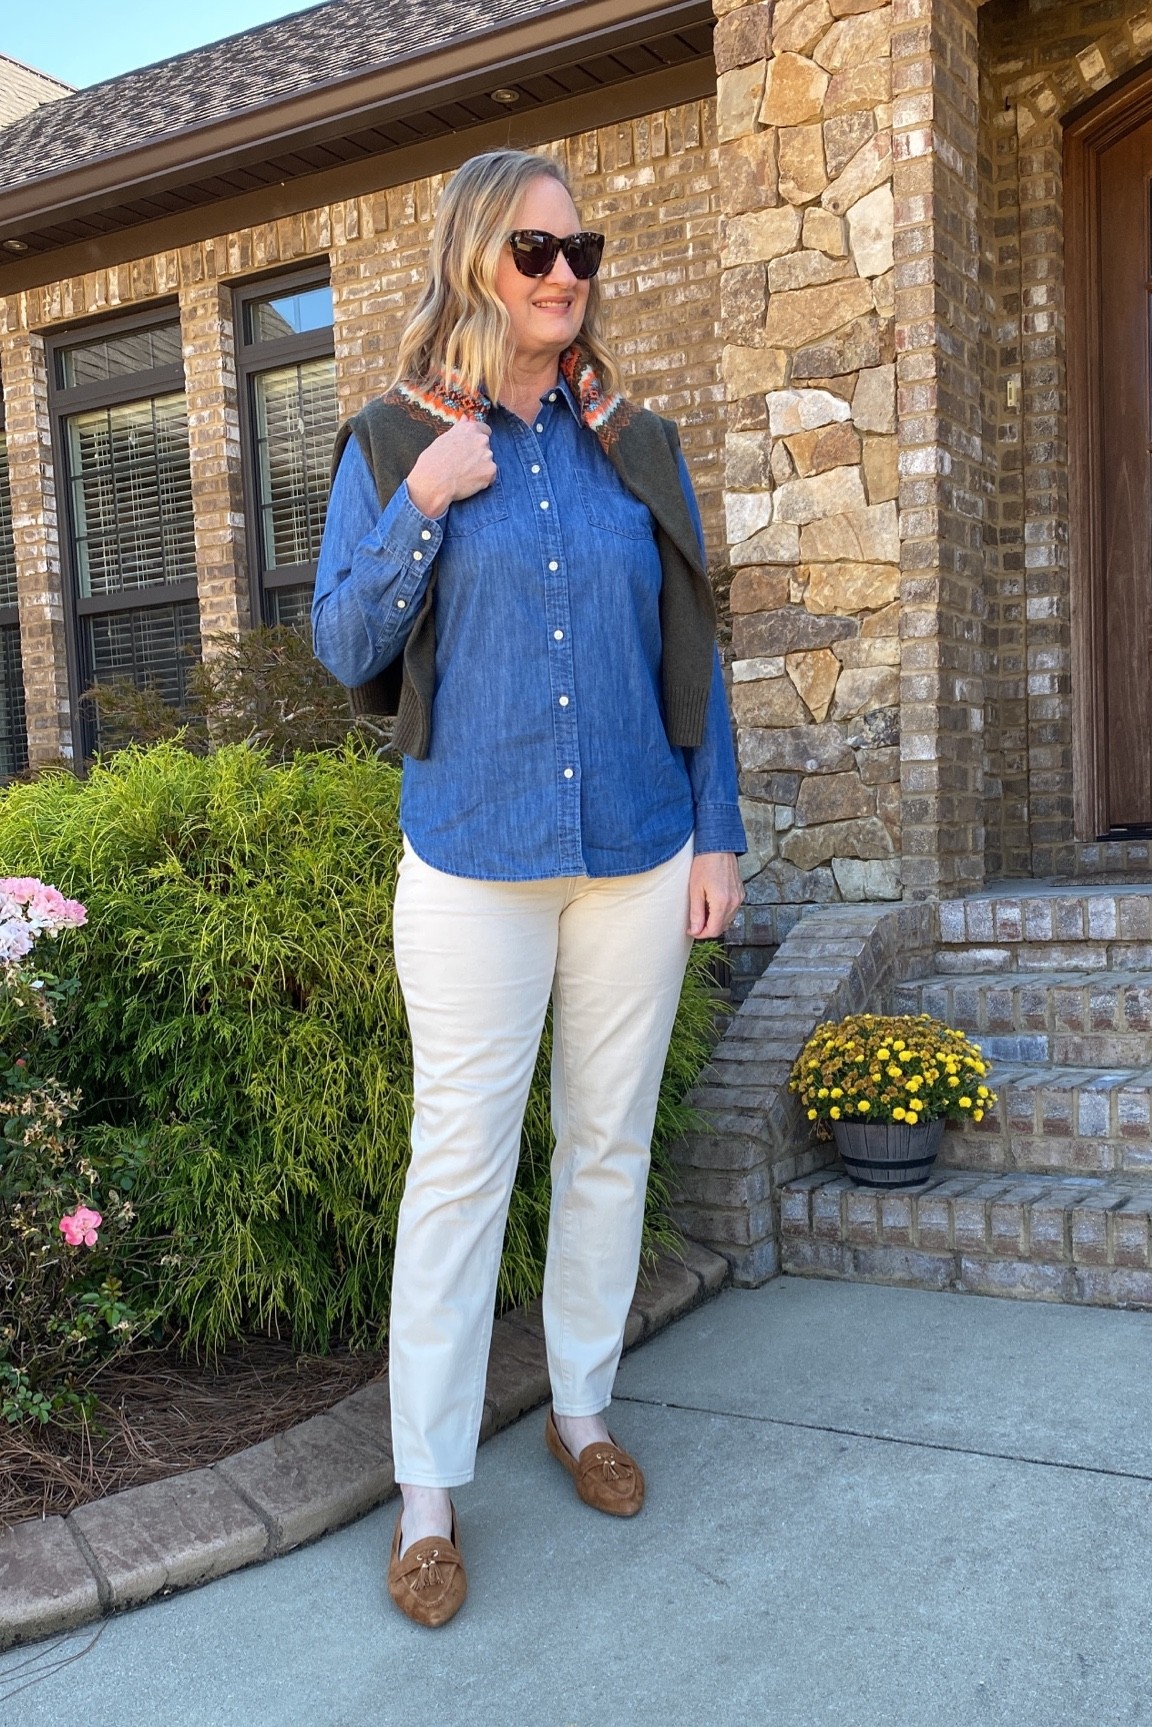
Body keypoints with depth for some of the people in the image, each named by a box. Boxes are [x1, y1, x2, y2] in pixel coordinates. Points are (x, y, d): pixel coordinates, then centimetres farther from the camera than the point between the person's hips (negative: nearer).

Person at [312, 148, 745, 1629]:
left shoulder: (639, 447, 8)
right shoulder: (394, 445, 1)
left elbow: (690, 653, 9)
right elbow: (344, 651, -2)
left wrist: (717, 834, 5)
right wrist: (423, 504, -14)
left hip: (639, 855, 3)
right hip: (476, 858, -3)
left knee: (609, 1146, 12)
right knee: (460, 1164, 2)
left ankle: (582, 1410, 33)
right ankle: (427, 1491, 16)